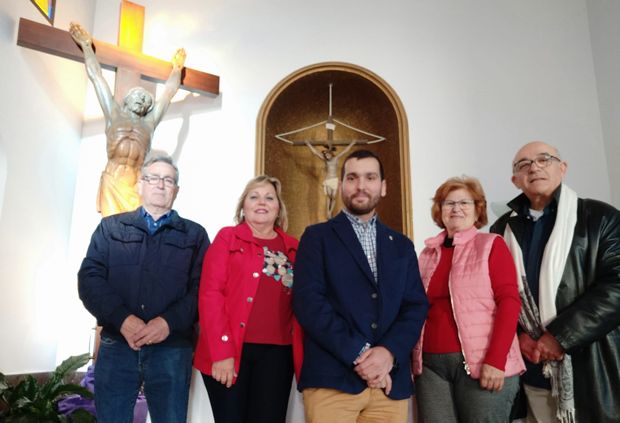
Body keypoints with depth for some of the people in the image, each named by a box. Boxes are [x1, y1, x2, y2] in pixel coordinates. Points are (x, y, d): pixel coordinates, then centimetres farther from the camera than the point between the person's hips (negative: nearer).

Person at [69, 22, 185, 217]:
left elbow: (168, 92, 32)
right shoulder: (114, 115, 18)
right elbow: (96, 77, 23)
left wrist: (177, 67, 42)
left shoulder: (149, 123, 21)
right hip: (112, 182, -1)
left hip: (135, 185, 2)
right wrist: (86, 46, 30)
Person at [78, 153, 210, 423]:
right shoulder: (111, 228, 13)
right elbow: (90, 278, 1)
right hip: (116, 344, 1)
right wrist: (123, 319, -14)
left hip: (172, 349, 0)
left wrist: (169, 321, -16)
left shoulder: (195, 234, 10)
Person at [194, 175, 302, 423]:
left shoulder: (293, 248, 10)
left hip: (276, 354, 3)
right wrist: (221, 352, -13)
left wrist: (300, 353, 1)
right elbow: (210, 294, -7)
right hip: (229, 351, -2)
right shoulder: (227, 238, 2)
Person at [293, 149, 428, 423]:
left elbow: (416, 306, 6)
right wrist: (358, 354, -15)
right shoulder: (317, 236, 4)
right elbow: (308, 301, -8)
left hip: (391, 381, 3)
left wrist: (389, 352, -11)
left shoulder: (402, 246, 15)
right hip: (333, 378, -3)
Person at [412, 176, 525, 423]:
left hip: (482, 364, -3)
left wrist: (495, 359, -15)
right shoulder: (428, 253, 12)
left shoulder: (491, 244, 1)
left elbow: (509, 301, -7)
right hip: (431, 364, 4)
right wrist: (411, 358, 7)